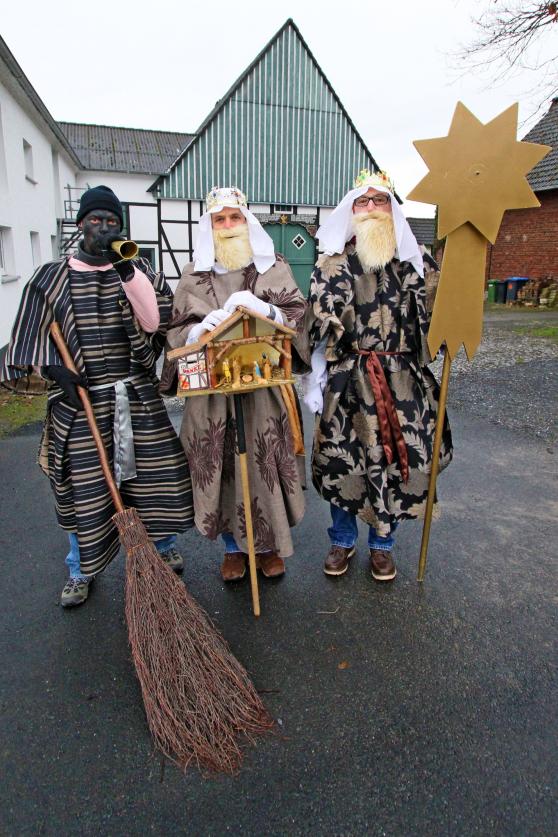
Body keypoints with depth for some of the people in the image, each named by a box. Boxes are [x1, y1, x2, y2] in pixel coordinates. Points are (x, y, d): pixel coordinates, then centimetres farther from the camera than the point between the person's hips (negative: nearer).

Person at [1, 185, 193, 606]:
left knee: (153, 471, 7)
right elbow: (35, 335, 5)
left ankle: (163, 544, 35)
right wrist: (54, 367, -12)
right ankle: (81, 570, 27)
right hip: (81, 400, 0)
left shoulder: (138, 270, 5)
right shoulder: (52, 278, 5)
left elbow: (154, 322, -11)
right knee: (85, 484, 6)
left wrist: (128, 270, -16)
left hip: (137, 397, 1)